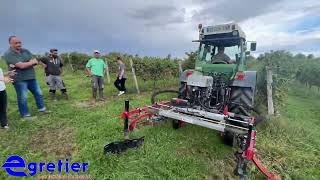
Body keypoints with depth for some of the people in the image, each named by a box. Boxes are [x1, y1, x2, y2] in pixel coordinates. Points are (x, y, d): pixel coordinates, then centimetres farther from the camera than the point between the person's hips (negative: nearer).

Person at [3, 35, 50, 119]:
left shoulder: (26, 51, 8)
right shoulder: (8, 54, -11)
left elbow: (36, 62, -3)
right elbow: (21, 66, -21)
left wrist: (22, 64, -16)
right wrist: (32, 62, -5)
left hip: (31, 77, 6)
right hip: (19, 79, -6)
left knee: (38, 93, 12)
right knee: (23, 98, 2)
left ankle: (41, 109, 28)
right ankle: (25, 115, 13)